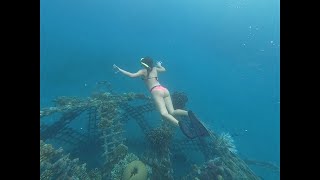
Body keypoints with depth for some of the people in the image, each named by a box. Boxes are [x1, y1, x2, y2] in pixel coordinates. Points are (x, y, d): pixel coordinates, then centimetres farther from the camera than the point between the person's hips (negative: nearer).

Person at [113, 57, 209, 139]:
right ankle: (188, 113, -25)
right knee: (172, 112, 2)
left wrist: (119, 69, 10)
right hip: (164, 90, 7)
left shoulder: (143, 71, 9)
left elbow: (132, 75, -2)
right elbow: (164, 69, 44)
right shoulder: (154, 69, 25)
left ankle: (180, 124, -50)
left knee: (164, 113, -24)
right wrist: (159, 65, 65)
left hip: (156, 91, -7)